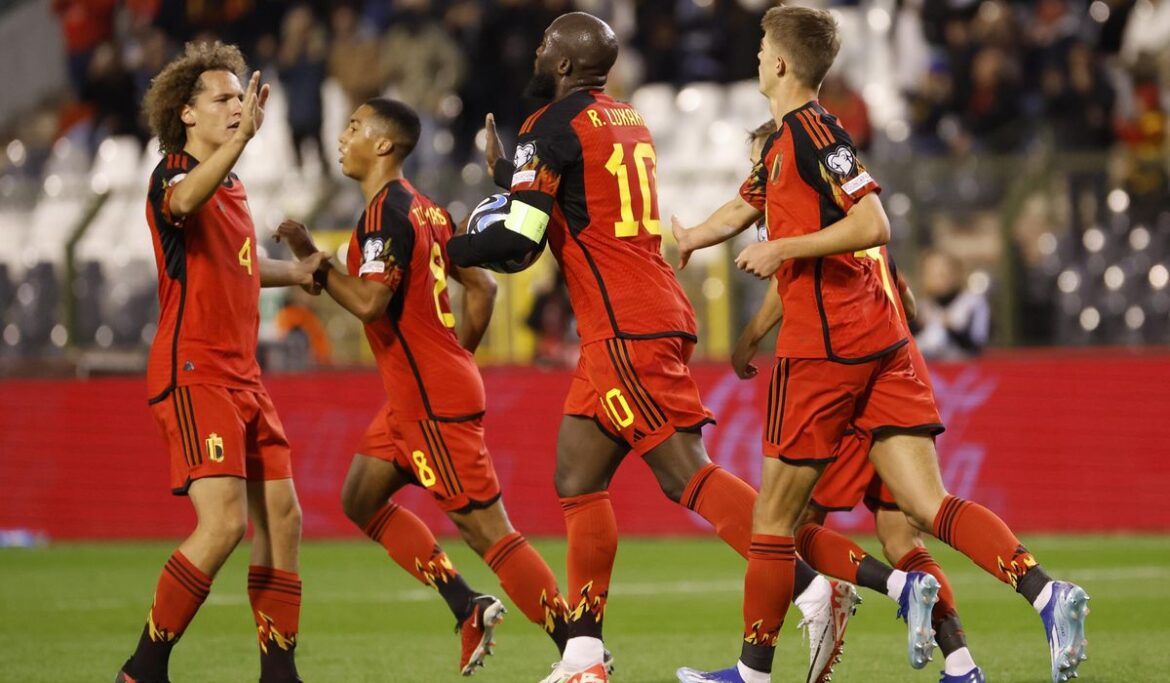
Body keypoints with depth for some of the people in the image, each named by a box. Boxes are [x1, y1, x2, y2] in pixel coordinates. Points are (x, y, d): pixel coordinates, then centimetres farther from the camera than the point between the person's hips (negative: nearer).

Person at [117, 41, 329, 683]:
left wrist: (296, 271, 21)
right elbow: (184, 201, -38)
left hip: (242, 377, 9)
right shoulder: (172, 175, -10)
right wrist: (242, 137, -50)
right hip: (191, 372, -9)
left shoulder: (231, 185, 17)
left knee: (281, 518, 5)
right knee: (224, 521, -20)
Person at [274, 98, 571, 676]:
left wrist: (312, 262, -13)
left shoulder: (386, 212, -16)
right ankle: (469, 609, 12)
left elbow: (369, 302, -25)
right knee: (362, 500, 16)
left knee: (485, 529, -10)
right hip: (414, 395, 10)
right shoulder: (423, 208, 14)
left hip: (431, 399, -10)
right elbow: (482, 286, 16)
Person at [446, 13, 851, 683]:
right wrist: (505, 170, 30)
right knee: (577, 479, 11)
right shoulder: (626, 120, 18)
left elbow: (518, 241, -11)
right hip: (655, 314, 9)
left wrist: (444, 250, 5)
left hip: (626, 328, -9)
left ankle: (815, 590, -21)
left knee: (685, 474, -14)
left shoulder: (554, 128, -8)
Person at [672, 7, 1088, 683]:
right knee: (928, 505, -3)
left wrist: (781, 250, -16)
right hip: (878, 344, 9)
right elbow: (741, 210, 37)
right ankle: (1046, 593, -21)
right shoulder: (781, 142, 19)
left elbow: (873, 225, -19)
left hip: (822, 345, -9)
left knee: (775, 513, 5)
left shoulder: (813, 129, -11)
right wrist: (679, 241, 47)